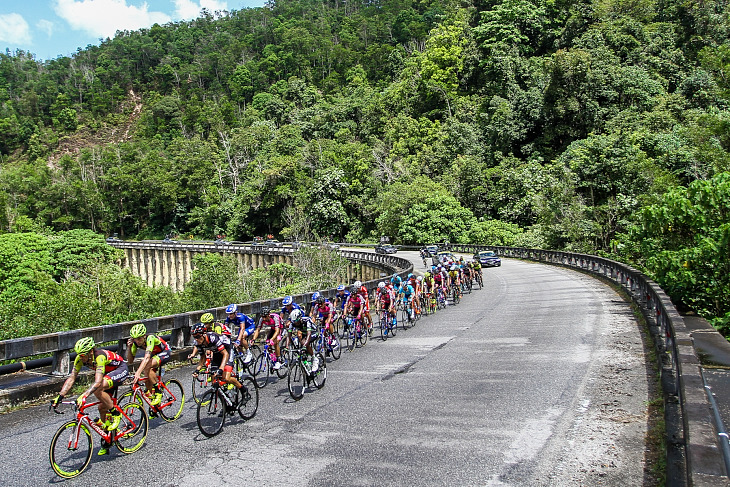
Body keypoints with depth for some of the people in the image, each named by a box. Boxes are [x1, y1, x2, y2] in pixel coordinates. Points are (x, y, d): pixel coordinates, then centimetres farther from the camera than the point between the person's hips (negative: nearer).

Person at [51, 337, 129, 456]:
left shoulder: (99, 356, -35)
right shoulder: (80, 358, -14)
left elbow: (98, 381, -43)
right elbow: (71, 378, -13)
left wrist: (84, 395, -54)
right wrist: (60, 396, -23)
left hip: (121, 370, -8)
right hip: (108, 373, 8)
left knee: (98, 389, -32)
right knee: (102, 407, 5)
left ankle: (115, 414, -12)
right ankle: (106, 443, 19)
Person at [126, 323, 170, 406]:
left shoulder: (150, 338, -35)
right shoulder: (135, 342, -16)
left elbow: (147, 357, -47)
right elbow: (130, 361, -12)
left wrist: (138, 372, -58)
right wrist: (129, 347, -26)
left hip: (164, 353, -7)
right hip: (154, 354, 7)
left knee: (147, 367, -31)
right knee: (147, 380, -4)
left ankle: (158, 392, -18)